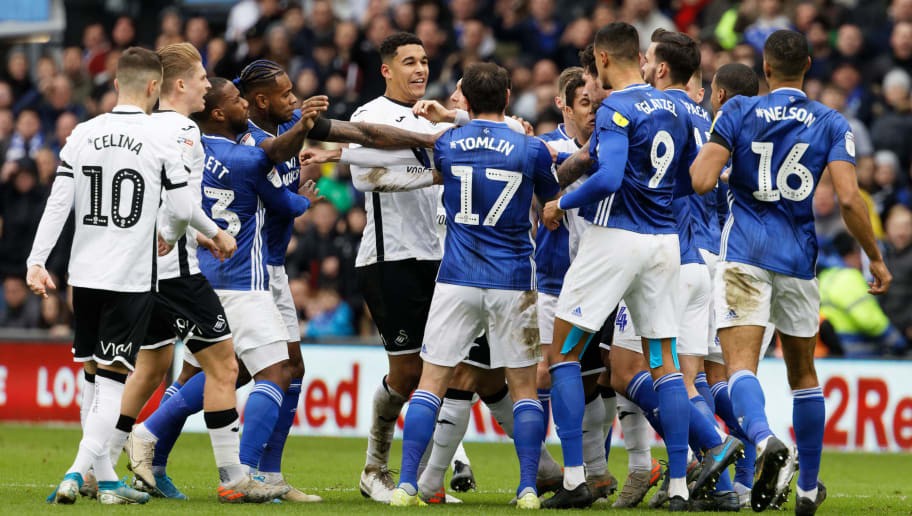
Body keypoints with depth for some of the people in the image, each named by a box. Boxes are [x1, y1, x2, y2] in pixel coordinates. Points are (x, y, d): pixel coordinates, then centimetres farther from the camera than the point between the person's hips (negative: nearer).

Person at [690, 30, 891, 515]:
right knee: (802, 371, 17)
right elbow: (848, 200, -8)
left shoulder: (737, 112, -1)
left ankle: (764, 439, -42)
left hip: (744, 252, -2)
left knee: (740, 363, -11)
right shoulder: (832, 124, 2)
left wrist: (700, 156, 14)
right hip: (798, 256, 2)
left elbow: (701, 181, -9)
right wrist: (875, 257, 4)